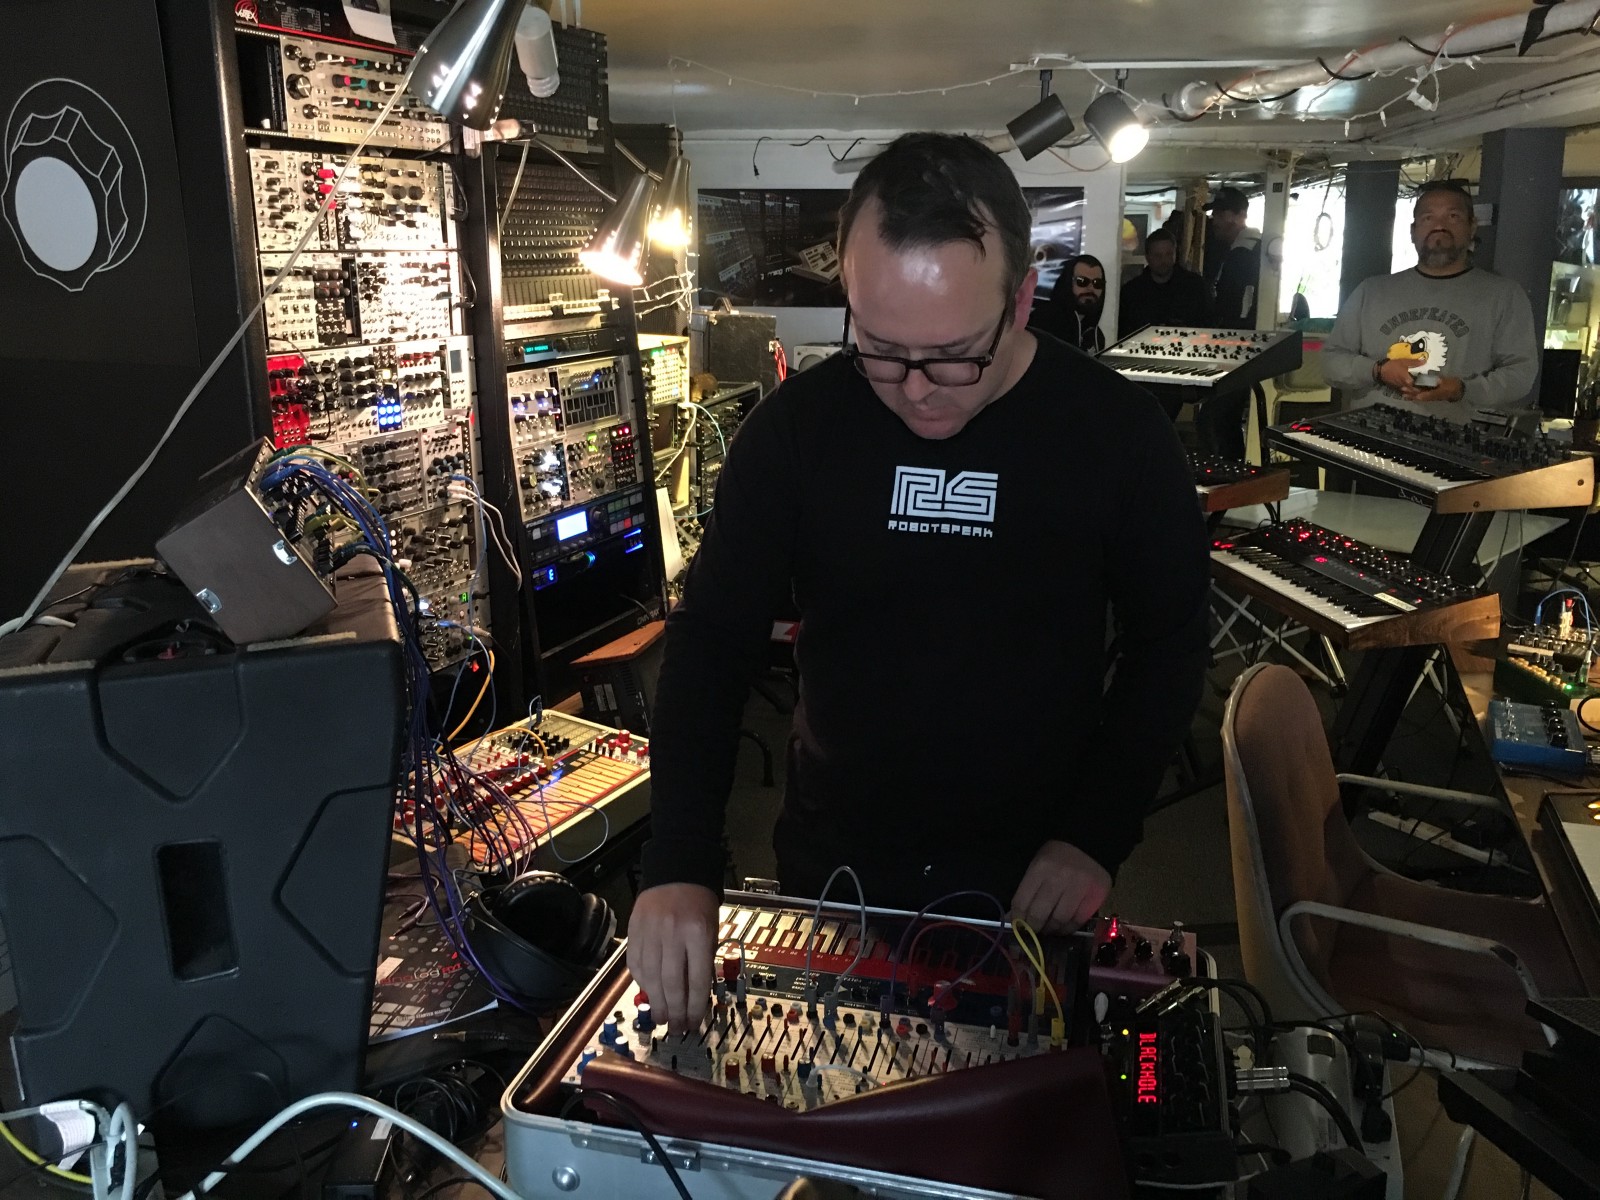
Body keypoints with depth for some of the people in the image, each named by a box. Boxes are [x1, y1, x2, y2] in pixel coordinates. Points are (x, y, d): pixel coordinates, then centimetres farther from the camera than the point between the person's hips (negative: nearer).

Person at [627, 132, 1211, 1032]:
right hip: (831, 867, 2)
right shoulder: (795, 427, -12)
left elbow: (1168, 646, -3)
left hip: (1029, 881, -1)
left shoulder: (1119, 434, -13)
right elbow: (714, 638, -10)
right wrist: (680, 866, -21)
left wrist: (1099, 836, -12)